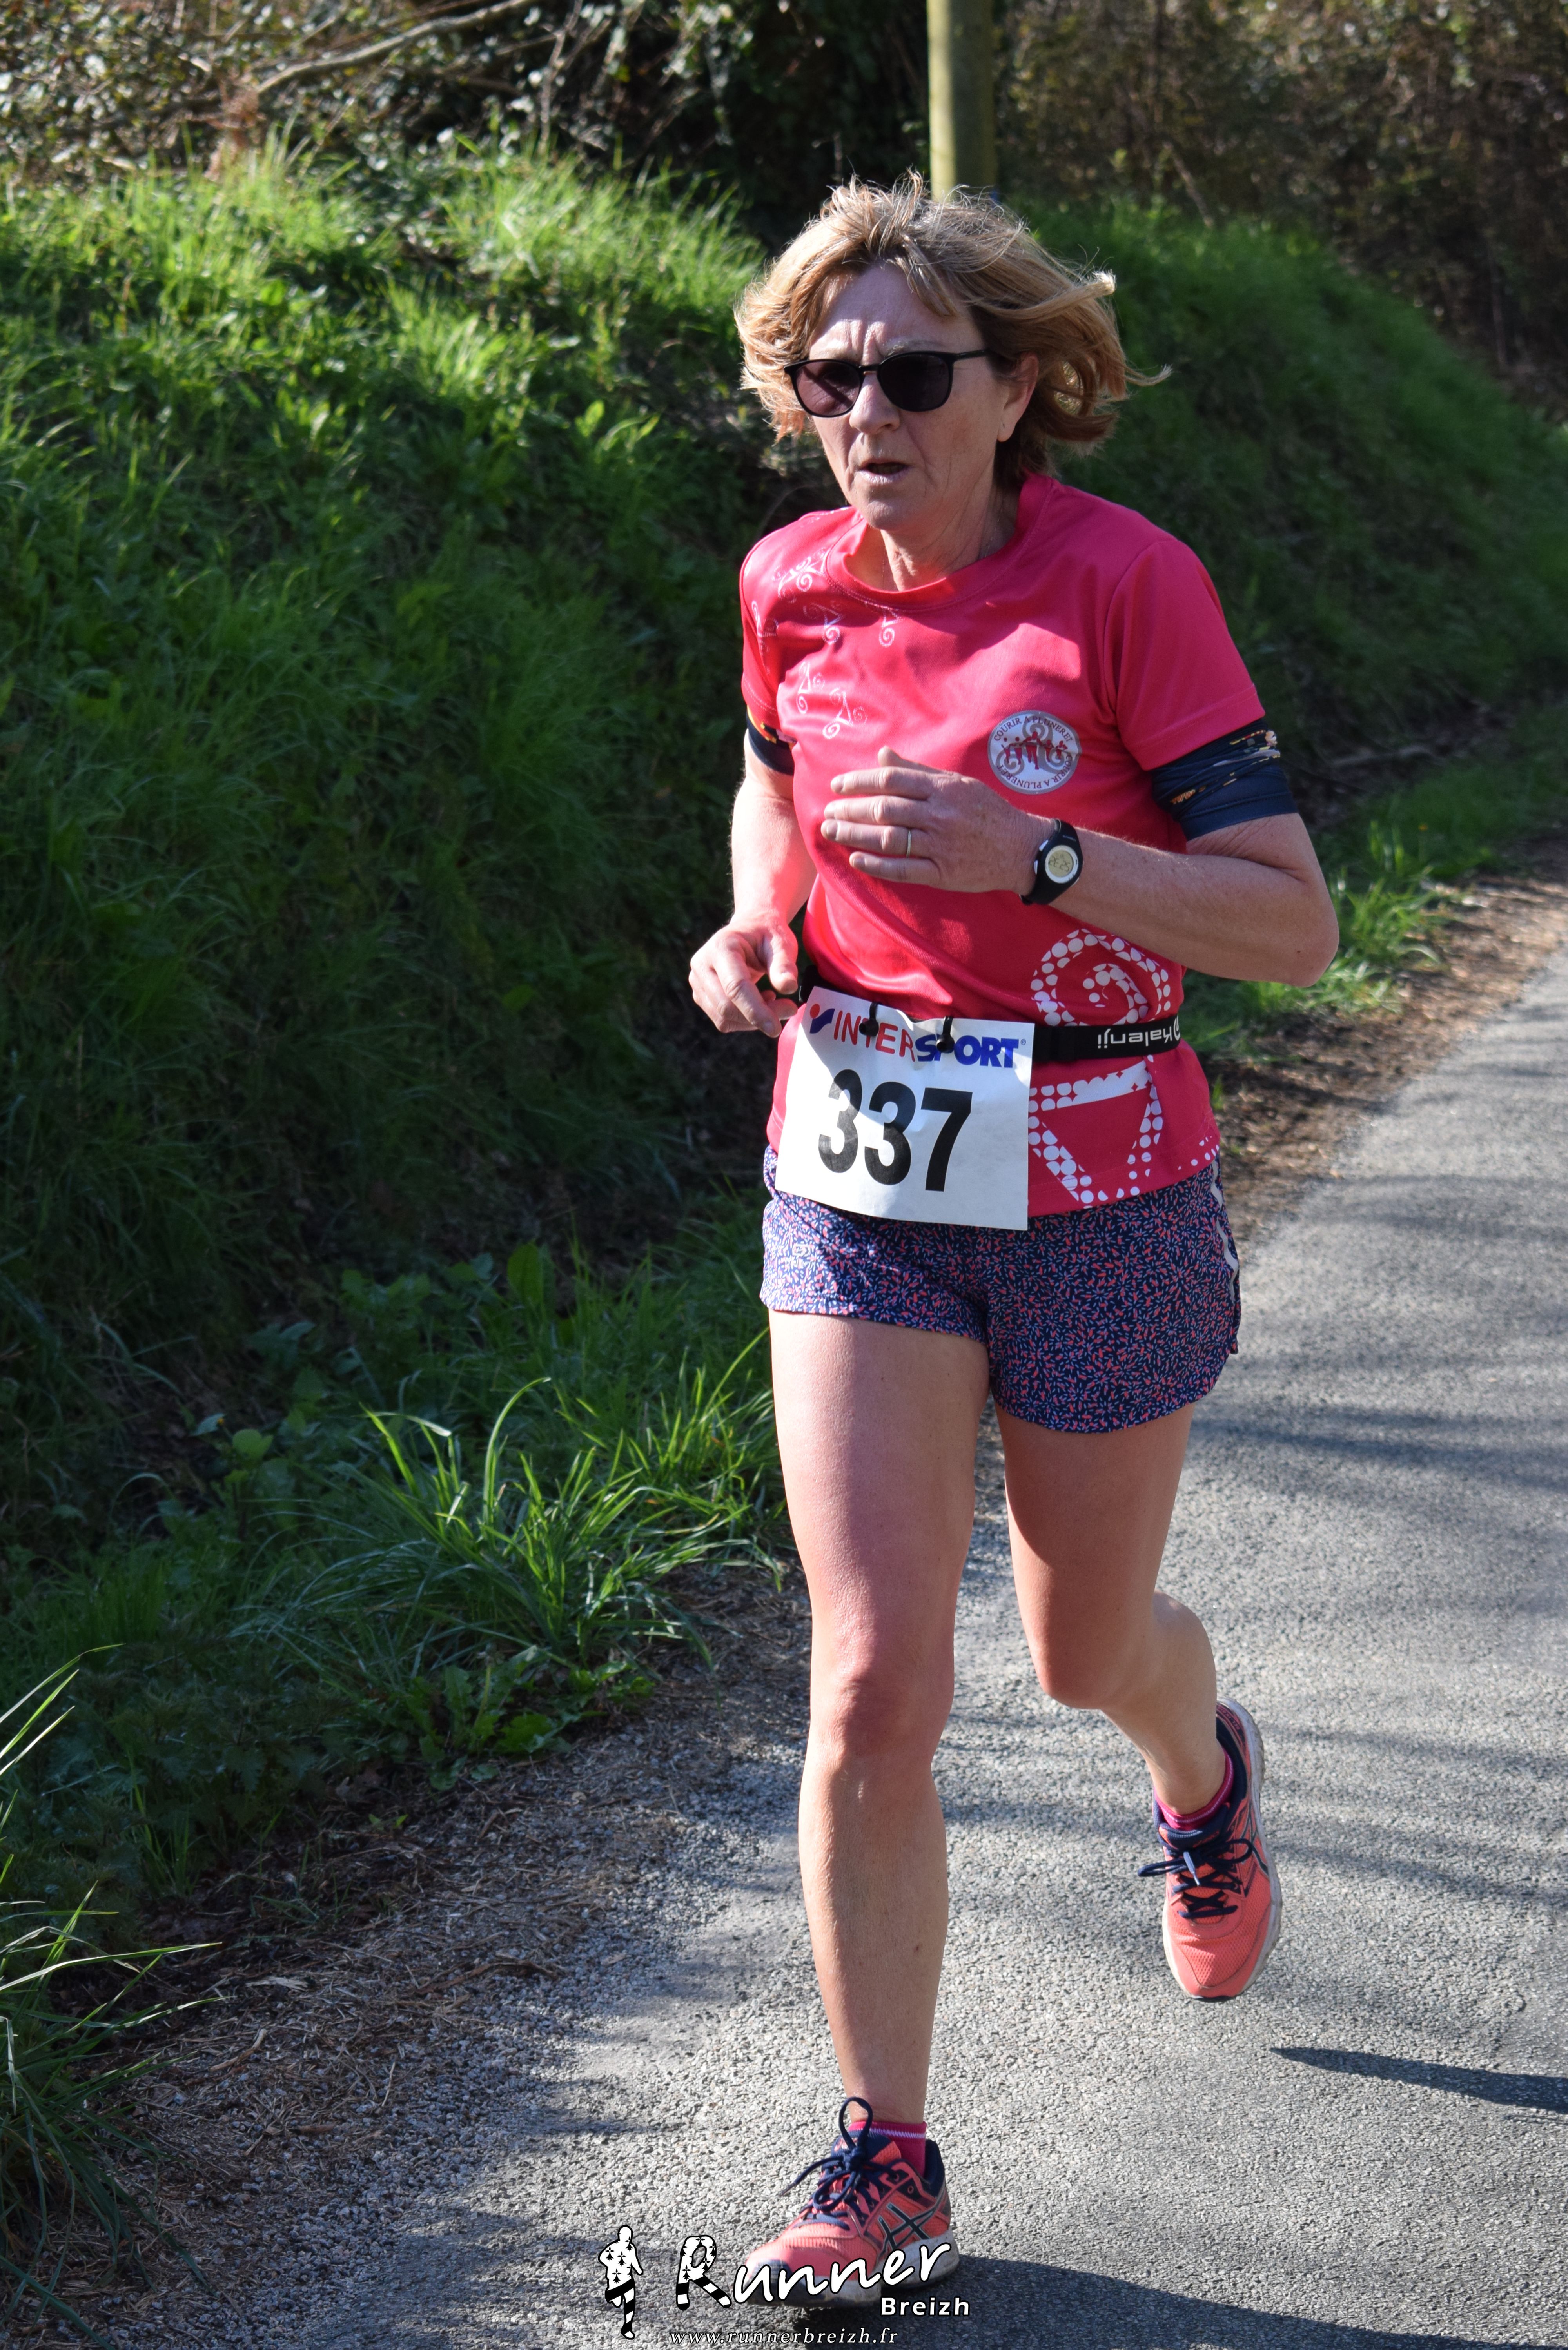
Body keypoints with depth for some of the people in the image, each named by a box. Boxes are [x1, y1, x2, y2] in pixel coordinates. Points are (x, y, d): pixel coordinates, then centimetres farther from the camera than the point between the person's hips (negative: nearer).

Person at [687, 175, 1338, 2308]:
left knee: (1085, 1646, 17)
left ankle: (1207, 1777, 55)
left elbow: (1296, 927, -16)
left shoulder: (1127, 582, -14)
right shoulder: (794, 587, 0)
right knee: (874, 1684, -7)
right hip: (858, 1186, 3)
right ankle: (886, 2161, 6)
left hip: (1100, 1192, -2)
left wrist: (1029, 856, -27)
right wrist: (757, 924, 2)